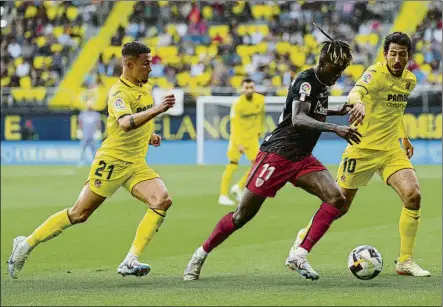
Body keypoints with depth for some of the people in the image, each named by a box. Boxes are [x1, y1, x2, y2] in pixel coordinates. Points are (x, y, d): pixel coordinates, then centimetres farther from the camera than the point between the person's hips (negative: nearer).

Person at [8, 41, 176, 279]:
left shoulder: (144, 88, 11)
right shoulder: (119, 92, -16)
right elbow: (125, 123, -38)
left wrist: (149, 135, 18)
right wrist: (157, 110, -46)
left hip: (136, 163, 7)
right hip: (112, 161, -7)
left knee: (162, 201, -16)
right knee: (79, 213, -3)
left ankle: (130, 261, -18)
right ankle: (26, 244, 14)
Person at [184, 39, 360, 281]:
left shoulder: (321, 83, 9)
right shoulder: (305, 81, -17)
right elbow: (298, 120, -34)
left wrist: (336, 112, 16)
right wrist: (334, 128, -43)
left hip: (301, 158, 8)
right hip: (276, 155, -8)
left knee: (336, 198, -14)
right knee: (243, 215, -2)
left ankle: (300, 256, -15)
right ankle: (201, 254, 18)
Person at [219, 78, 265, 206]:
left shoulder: (260, 100, -4)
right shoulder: (237, 104, -20)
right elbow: (235, 125, -25)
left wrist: (259, 131, 17)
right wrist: (239, 144, -34)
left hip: (252, 137, 5)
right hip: (238, 136, -5)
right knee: (233, 164, -9)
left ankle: (239, 188, 15)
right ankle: (223, 195, -2)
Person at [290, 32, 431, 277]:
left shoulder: (409, 80, 7)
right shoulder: (376, 72, -16)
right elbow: (357, 91, -38)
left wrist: (404, 137, 23)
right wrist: (358, 103, -60)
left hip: (391, 151, 5)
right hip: (363, 149, -5)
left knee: (414, 196, -15)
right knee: (339, 206, 1)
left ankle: (405, 262, -5)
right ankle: (305, 236, 30)